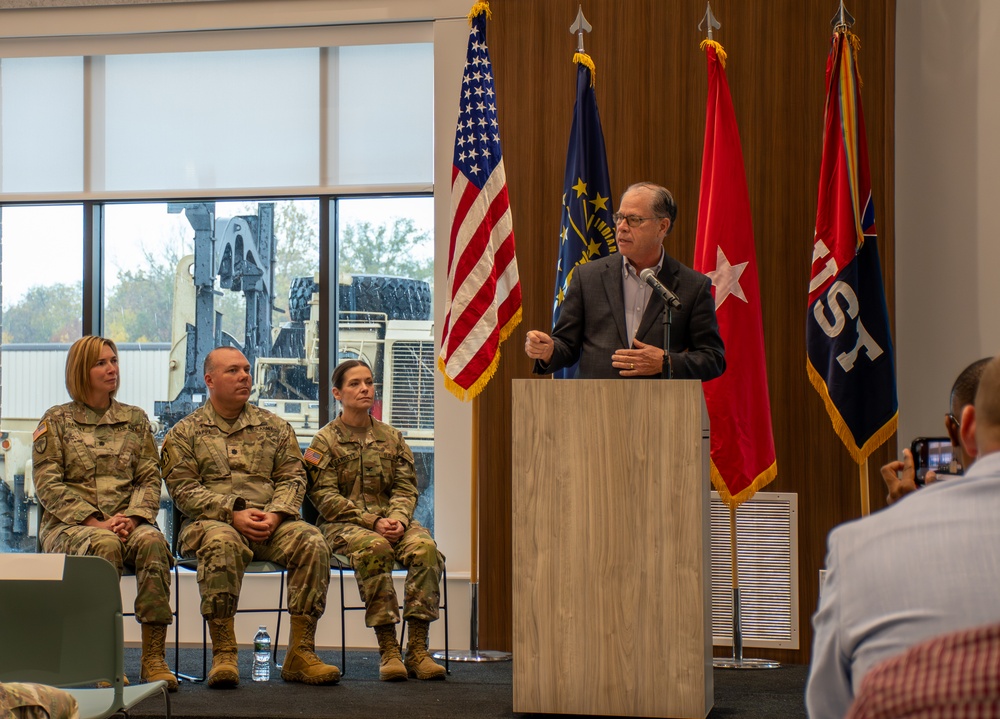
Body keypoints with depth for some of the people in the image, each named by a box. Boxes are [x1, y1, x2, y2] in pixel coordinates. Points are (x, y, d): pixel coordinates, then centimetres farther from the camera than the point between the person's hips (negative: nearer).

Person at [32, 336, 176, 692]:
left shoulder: (135, 419, 16)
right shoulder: (56, 421, 7)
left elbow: (150, 478, 9)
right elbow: (48, 485, -2)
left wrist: (134, 517, -12)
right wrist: (96, 522, -15)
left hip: (127, 520, 2)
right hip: (68, 524, -2)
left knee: (152, 541, -32)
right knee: (105, 545, -37)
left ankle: (153, 657, -32)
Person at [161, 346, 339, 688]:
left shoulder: (274, 427, 19)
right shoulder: (185, 432, 10)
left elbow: (292, 478, 12)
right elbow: (183, 488, -1)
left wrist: (275, 515, -9)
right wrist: (233, 514, -14)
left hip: (270, 522, 3)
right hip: (211, 521, -3)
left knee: (311, 542, -27)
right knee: (221, 544, -39)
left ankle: (301, 652, -23)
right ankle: (223, 654, -35)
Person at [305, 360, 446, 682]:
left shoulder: (391, 438, 17)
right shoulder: (325, 441, 4)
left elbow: (405, 488, 10)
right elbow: (325, 497, -6)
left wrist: (398, 519, -13)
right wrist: (373, 522, -17)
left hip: (391, 520, 4)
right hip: (343, 525, -3)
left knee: (425, 547, -29)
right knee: (374, 547, -38)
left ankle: (418, 649, -29)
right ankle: (388, 649, -35)